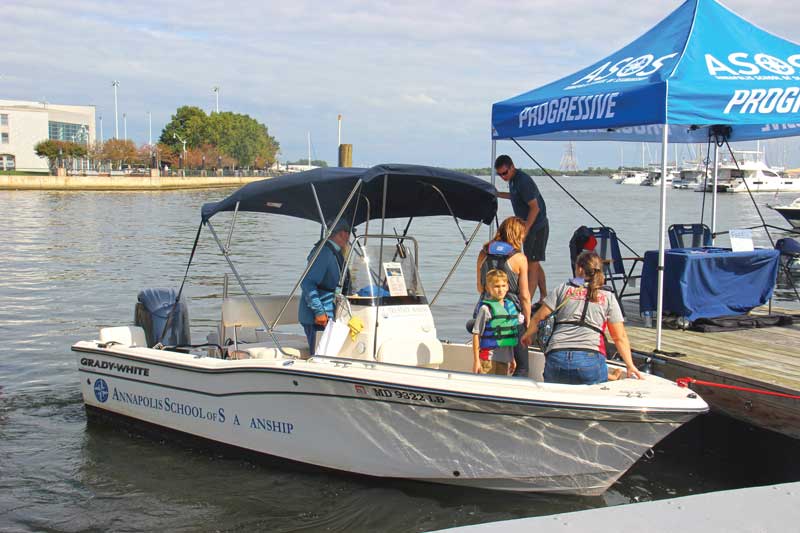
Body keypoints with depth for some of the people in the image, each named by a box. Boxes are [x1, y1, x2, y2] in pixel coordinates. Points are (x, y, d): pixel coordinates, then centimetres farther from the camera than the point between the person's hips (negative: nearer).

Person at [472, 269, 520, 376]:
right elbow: (476, 335, -10)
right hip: (488, 358, -6)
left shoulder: (511, 306, 8)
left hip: (505, 358, 6)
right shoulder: (486, 309, -11)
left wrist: (512, 358, 19)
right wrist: (476, 360, -12)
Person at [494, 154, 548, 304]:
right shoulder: (513, 180, 8)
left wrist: (524, 230, -25)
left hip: (537, 226, -10)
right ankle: (544, 298, 28)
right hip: (531, 226, 10)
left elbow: (535, 207, -24)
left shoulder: (523, 181, -22)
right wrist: (497, 194, 24)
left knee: (532, 264, -10)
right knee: (535, 264, 17)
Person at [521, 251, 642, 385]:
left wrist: (528, 335, 32)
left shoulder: (563, 289, 14)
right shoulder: (608, 297, 14)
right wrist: (630, 366, 15)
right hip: (591, 358, 0)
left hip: (556, 355, 1)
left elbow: (538, 317, 14)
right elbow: (620, 337, 11)